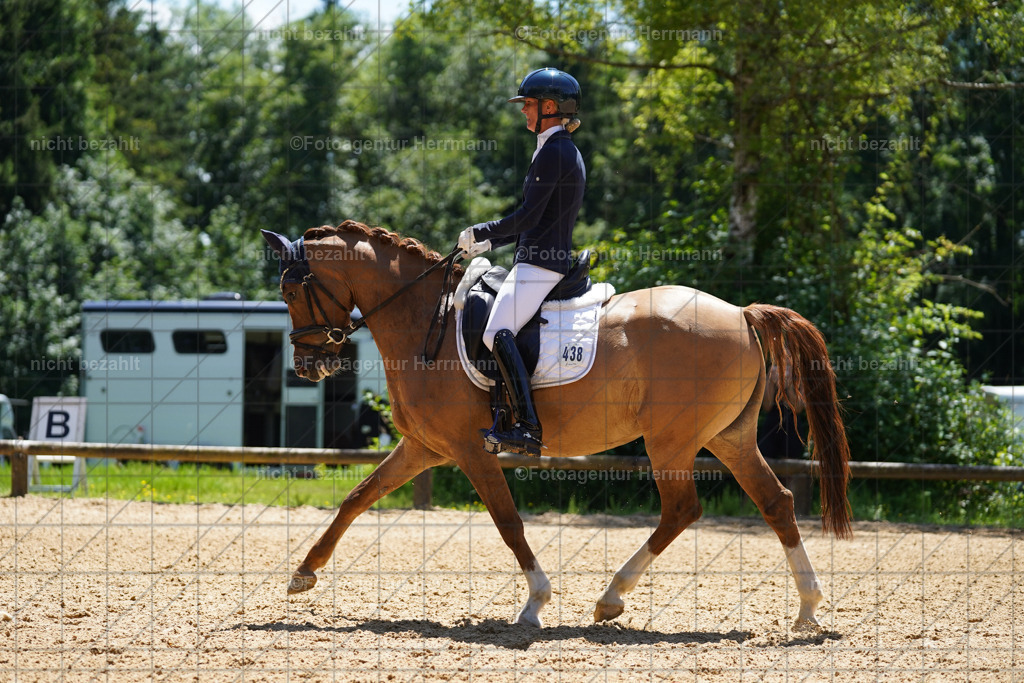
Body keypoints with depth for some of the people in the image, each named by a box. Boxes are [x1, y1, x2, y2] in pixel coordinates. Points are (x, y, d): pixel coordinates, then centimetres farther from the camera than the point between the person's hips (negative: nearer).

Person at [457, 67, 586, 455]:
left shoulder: (552, 151, -12)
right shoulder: (566, 151, 21)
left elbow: (528, 217, -17)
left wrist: (480, 232, -7)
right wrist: (489, 244, 21)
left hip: (541, 262, -11)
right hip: (549, 259, 11)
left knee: (498, 333, -23)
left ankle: (529, 428, -33)